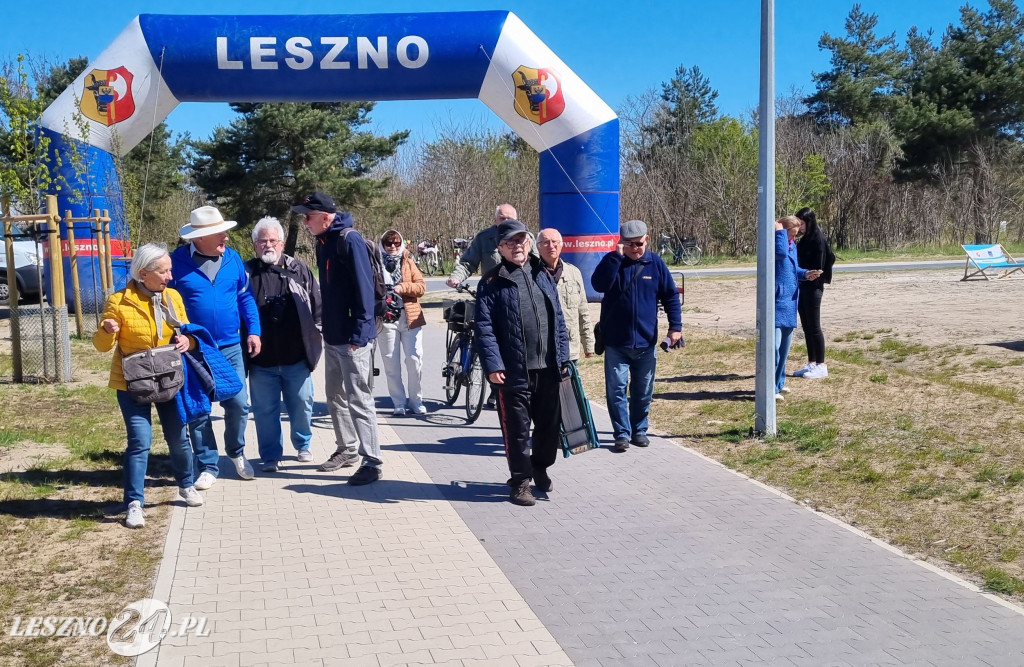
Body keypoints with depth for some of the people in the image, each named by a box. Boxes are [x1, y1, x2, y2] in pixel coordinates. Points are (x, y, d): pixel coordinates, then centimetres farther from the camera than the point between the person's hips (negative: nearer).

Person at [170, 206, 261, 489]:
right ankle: (208, 466, 19)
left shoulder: (233, 259, 2)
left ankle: (236, 452, 29)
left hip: (230, 347, 2)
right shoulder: (177, 261, -8)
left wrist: (253, 330, 1)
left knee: (238, 404, 3)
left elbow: (245, 297, 9)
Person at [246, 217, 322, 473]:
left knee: (302, 405, 12)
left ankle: (303, 445, 34)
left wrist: (316, 336, 3)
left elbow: (317, 305, 7)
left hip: (297, 358, 1)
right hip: (262, 361, -1)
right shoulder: (247, 273, 0)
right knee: (265, 410, 7)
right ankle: (270, 456, 20)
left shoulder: (299, 269, 3)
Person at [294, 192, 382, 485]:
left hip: (353, 339, -9)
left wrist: (359, 333, -23)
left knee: (359, 400, -6)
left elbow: (363, 287, -21)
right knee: (336, 397, 17)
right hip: (332, 337, 9)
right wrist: (326, 326, 16)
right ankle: (347, 449, 31)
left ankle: (372, 462, 1)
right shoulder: (323, 241, 11)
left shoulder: (349, 240, -16)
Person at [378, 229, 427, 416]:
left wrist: (403, 287, -12)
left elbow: (421, 287, 2)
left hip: (410, 317, 1)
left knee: (415, 360, -3)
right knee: (391, 363, 2)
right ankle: (399, 403, 11)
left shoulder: (408, 263, 10)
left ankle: (416, 401, 11)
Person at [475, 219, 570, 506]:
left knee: (550, 424, 15)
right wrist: (493, 365, -16)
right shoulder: (492, 283, -3)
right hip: (514, 372, -4)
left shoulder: (543, 275, 11)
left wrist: (562, 357, 7)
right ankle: (520, 481, 18)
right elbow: (484, 328, -9)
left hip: (548, 369, 5)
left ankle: (541, 468, 37)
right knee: (517, 429, 3)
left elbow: (558, 319, 13)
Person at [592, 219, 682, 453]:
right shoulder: (612, 262, -3)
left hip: (646, 341, 2)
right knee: (616, 389, -3)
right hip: (615, 342, -2)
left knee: (643, 390, 11)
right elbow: (599, 285, -22)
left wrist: (675, 326, -2)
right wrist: (616, 257, -25)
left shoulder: (655, 263, 1)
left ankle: (639, 430, 24)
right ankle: (622, 433, 6)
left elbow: (671, 295, 6)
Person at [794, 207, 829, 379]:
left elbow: (819, 266, -16)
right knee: (806, 327, 11)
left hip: (813, 288, -8)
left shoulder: (818, 239, -12)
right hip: (802, 287, 8)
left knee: (814, 327, -3)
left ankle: (821, 366, 4)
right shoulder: (804, 239, 14)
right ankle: (811, 363, 18)